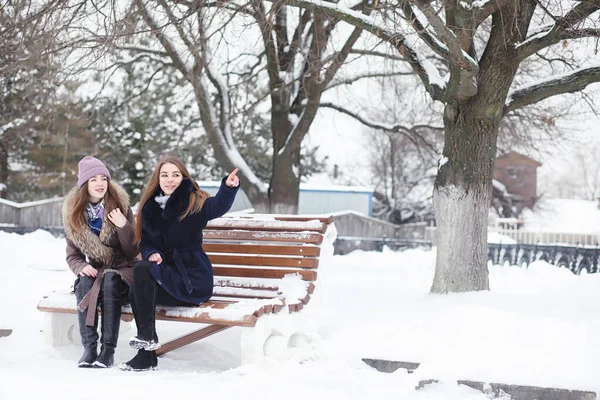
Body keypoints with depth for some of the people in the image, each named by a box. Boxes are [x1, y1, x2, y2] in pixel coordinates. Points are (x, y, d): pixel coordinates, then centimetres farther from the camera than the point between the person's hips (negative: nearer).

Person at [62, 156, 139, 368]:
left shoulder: (120, 207, -3)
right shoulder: (73, 214, 3)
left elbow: (133, 252, -5)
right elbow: (72, 255, 7)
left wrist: (124, 226, -22)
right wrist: (81, 267, -17)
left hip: (121, 272, -2)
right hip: (93, 271, 2)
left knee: (109, 280, -35)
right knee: (85, 283, -32)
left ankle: (108, 349, -36)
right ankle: (89, 347, -33)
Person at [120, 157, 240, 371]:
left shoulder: (194, 202, -5)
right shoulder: (150, 206, 10)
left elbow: (217, 207, -27)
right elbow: (145, 241, 16)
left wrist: (228, 187, -48)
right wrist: (151, 253, -8)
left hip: (192, 277, -5)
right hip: (164, 272, 5)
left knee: (142, 271, -26)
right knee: (136, 292, -24)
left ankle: (148, 335, -18)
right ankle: (146, 356, -13)